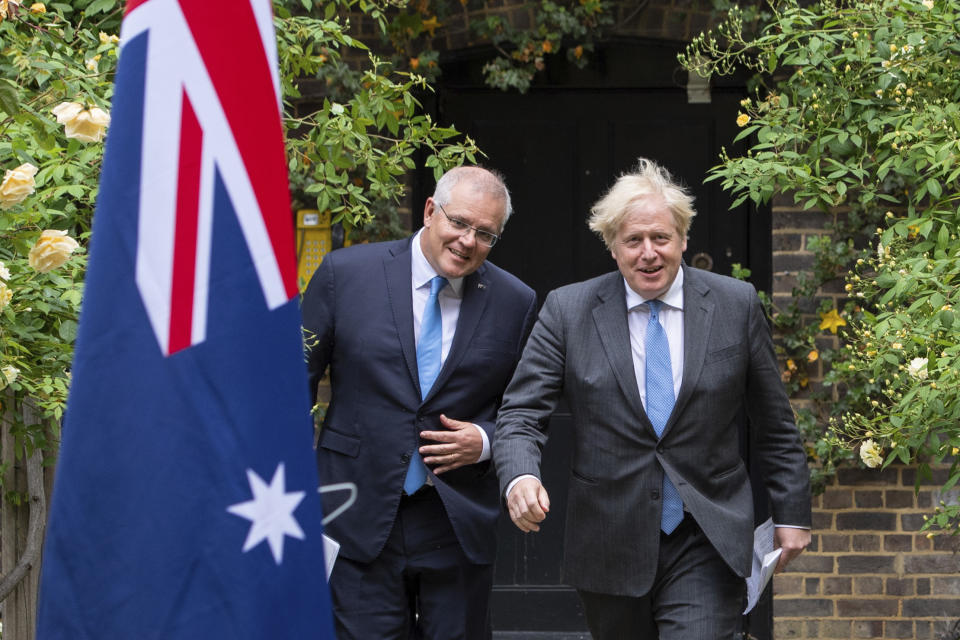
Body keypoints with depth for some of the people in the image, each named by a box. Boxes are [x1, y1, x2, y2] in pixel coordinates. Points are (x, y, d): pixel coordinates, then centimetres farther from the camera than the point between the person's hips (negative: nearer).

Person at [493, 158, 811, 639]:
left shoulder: (735, 306, 2)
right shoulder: (568, 311, 0)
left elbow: (772, 423, 9)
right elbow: (521, 413, -3)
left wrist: (791, 513, 10)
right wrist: (519, 476, -23)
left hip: (705, 546, -1)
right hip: (610, 546, 1)